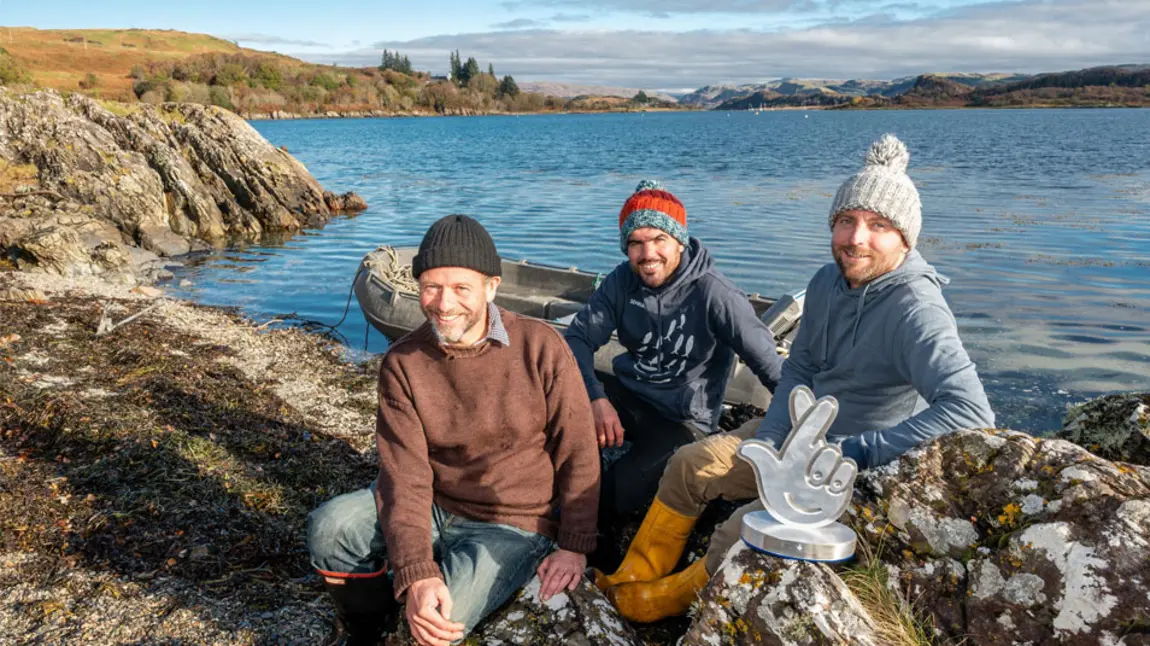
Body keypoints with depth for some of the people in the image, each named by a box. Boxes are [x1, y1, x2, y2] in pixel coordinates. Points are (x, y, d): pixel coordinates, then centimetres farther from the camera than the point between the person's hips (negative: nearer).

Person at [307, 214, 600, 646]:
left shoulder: (541, 347, -16)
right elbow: (405, 473, -17)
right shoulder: (403, 363, -9)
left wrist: (575, 546, -9)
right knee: (329, 528, -19)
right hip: (435, 506, 3)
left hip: (515, 524, -3)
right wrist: (416, 573, -30)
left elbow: (577, 453, -8)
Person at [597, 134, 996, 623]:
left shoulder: (916, 311, -28)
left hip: (870, 467, -8)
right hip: (804, 434, 8)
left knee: (742, 533, -20)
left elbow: (970, 409, -39)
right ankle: (633, 579, 20)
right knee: (690, 464, 5)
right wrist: (769, 442, -6)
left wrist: (854, 452, -34)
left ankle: (667, 600, 11)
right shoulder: (828, 282, -3)